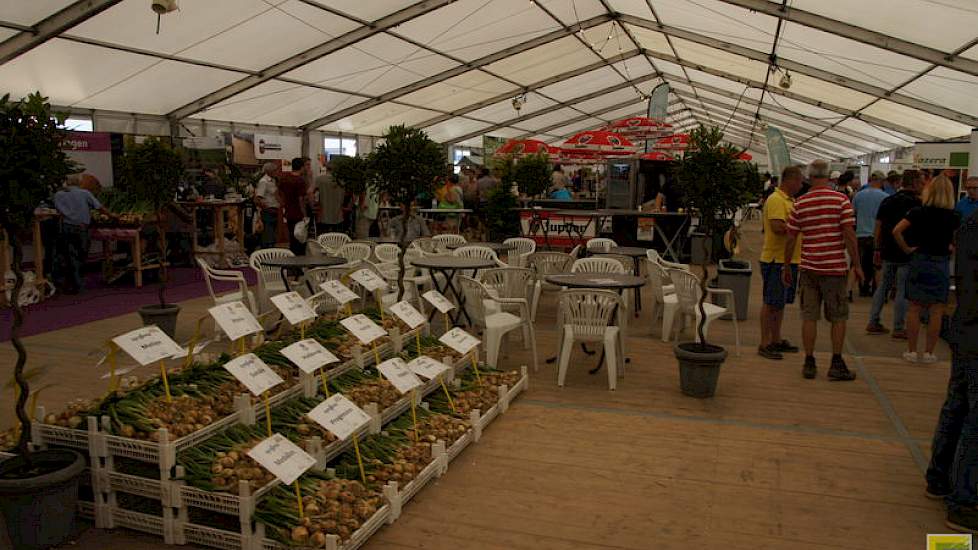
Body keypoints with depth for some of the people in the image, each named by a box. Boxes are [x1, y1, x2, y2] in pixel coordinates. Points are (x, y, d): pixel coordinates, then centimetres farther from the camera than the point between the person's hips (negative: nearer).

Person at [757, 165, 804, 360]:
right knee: (771, 303, -3)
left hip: (789, 259, 10)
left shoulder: (788, 200, 17)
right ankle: (765, 344, 3)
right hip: (776, 260, -10)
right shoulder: (776, 200, -15)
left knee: (780, 302, 16)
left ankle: (776, 340, 26)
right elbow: (777, 227, -26)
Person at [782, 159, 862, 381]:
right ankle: (836, 364, 10)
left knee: (809, 317, 7)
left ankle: (809, 363, 10)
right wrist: (856, 264, -1)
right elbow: (849, 234, -9)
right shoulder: (841, 200, -6)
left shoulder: (799, 204, 2)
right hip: (835, 267, -2)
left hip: (808, 268, 2)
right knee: (838, 317, 9)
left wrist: (786, 267, 13)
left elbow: (790, 239, 4)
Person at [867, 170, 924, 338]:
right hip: (908, 254, -5)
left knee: (883, 287, 14)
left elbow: (878, 228, 9)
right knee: (903, 291, 0)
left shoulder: (887, 201, 7)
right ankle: (898, 329, 4)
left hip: (888, 253, 5)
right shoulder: (917, 204, -9)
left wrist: (878, 249, 14)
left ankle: (873, 322, 16)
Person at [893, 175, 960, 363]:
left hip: (919, 261, 0)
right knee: (936, 312, 7)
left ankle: (911, 351, 10)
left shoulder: (918, 212, -5)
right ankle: (928, 353, 10)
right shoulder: (953, 217, -3)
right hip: (941, 264, 0)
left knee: (915, 309, 6)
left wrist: (906, 248, -3)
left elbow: (896, 231, -14)